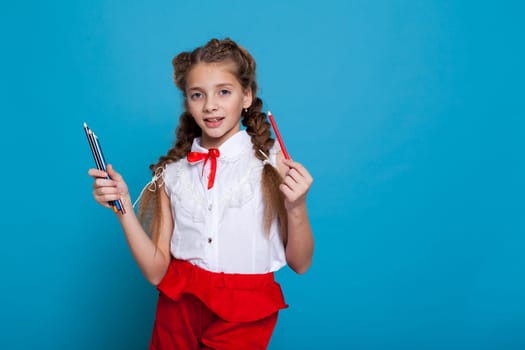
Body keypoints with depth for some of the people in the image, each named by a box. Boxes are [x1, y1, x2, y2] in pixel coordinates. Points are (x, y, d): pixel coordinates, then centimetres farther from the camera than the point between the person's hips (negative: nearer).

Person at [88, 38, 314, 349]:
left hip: (243, 315, -2)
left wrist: (296, 208, -22)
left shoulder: (272, 162, -9)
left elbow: (300, 264, -5)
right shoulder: (171, 173, -1)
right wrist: (124, 207, -12)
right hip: (179, 305, 3)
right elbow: (156, 271, -2)